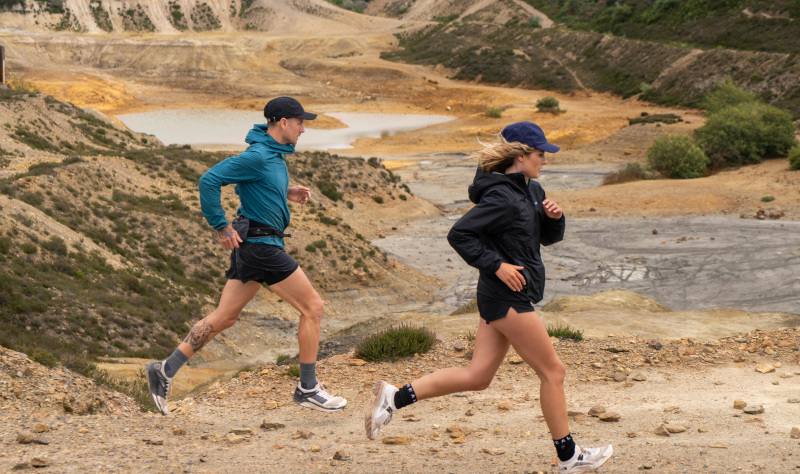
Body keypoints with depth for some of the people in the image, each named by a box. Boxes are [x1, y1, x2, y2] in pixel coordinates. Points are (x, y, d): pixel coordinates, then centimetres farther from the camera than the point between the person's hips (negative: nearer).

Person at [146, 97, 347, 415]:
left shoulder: (274, 154, 13)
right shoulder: (257, 156, -18)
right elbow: (209, 180, -21)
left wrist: (286, 193, 13)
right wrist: (221, 227, -17)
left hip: (252, 245, 10)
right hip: (261, 245, -10)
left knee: (224, 317, 12)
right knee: (313, 308, -2)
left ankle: (165, 371, 13)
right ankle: (308, 389, 6)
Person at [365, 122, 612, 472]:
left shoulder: (531, 190, 13)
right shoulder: (502, 197, -17)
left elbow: (549, 237, 20)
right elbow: (459, 234, -20)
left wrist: (555, 216, 0)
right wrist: (497, 265, -20)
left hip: (503, 297, 10)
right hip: (507, 298, -10)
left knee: (477, 376, 8)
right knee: (552, 372, 1)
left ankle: (395, 397, 6)